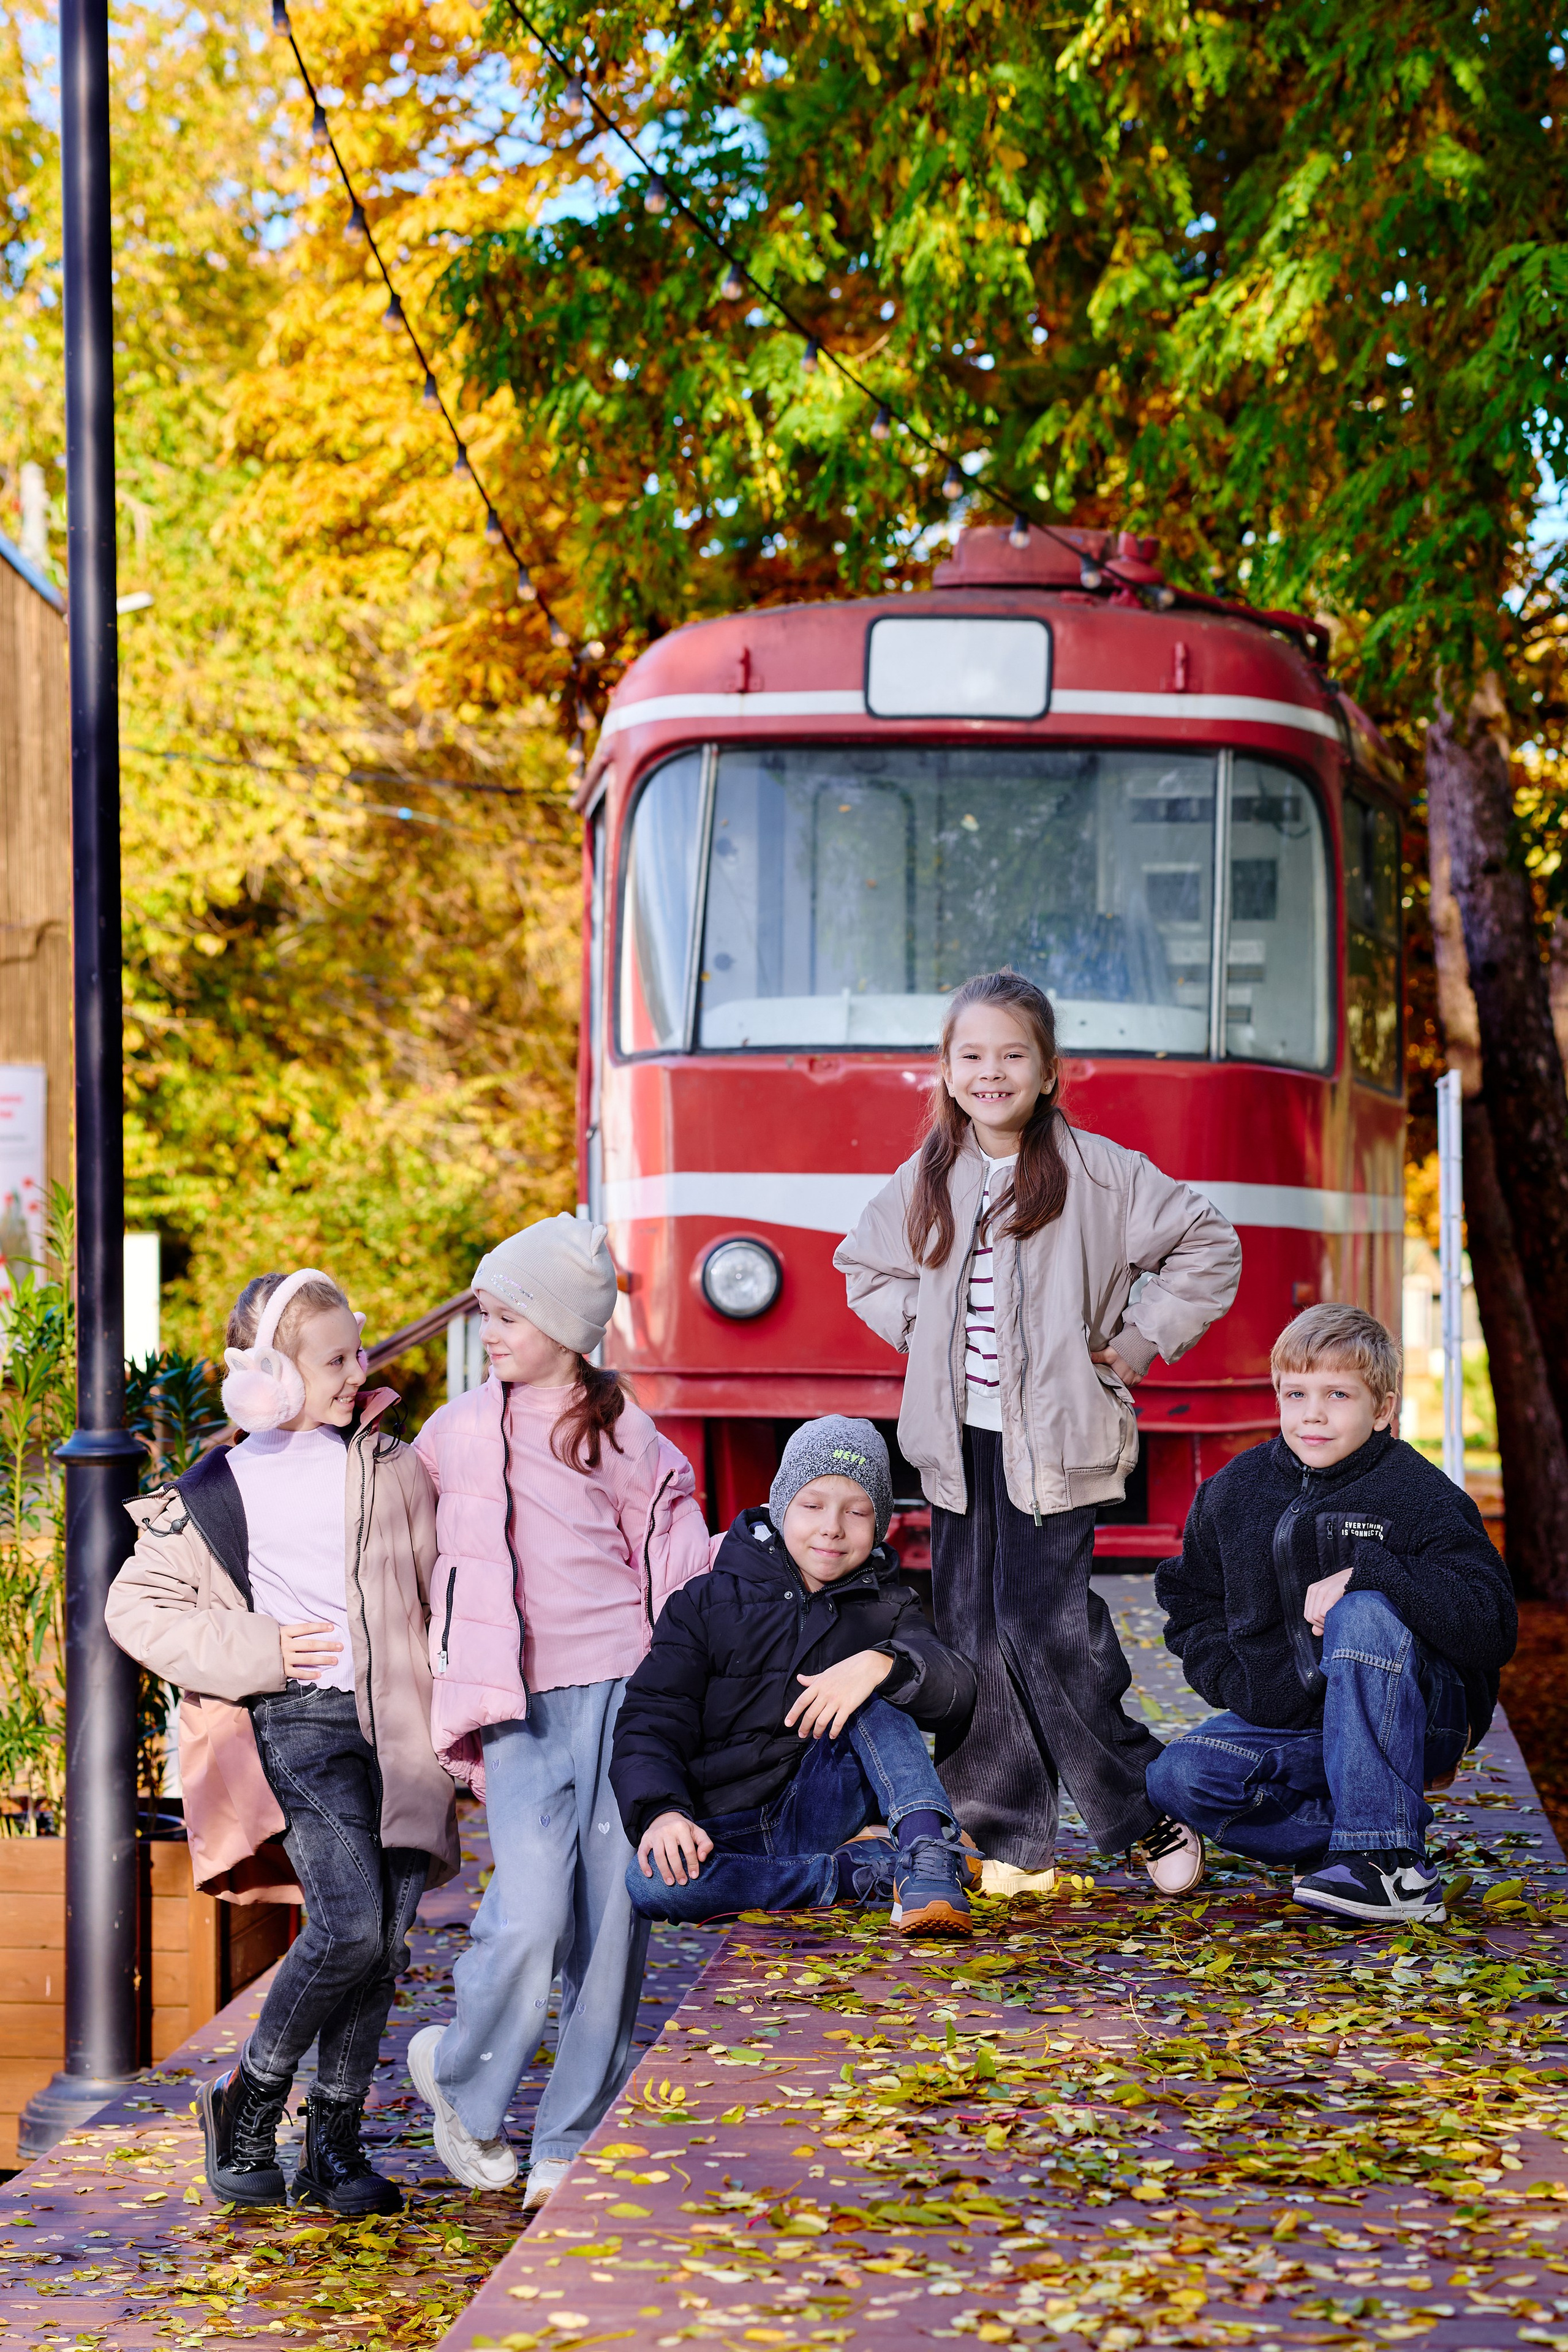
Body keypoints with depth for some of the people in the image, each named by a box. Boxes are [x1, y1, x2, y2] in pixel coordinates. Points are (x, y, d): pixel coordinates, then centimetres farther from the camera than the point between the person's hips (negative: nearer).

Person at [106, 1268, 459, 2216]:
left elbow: (447, 1591, 14)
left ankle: (334, 2141, 13)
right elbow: (136, 1606, 6)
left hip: (401, 1727, 3)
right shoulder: (218, 1493, 5)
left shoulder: (392, 1465, 13)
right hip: (301, 1721, -3)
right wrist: (259, 1652, -4)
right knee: (350, 1925, -18)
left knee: (386, 1940, 1)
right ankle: (249, 2098, 3)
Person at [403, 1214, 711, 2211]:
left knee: (613, 1920, -1)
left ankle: (570, 2145, 11)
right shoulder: (460, 1430, 10)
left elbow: (682, 1567, 11)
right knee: (532, 1914, -15)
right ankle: (460, 2076, 13)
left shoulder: (628, 1437, 8)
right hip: (522, 1705, -1)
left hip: (622, 1691, 1)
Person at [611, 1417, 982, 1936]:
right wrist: (662, 1811, -22)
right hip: (723, 1832, -1)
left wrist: (882, 1664, -29)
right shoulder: (708, 1603, 8)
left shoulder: (885, 1609, 12)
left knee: (876, 1702, -22)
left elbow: (957, 1695, -7)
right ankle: (859, 1874, -29)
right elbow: (651, 1722, 0)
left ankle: (929, 1860, -37)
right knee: (652, 1882, -36)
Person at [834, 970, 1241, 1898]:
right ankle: (1012, 1839, 10)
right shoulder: (927, 1181, 9)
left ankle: (1153, 1813, 1)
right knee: (970, 1630, 3)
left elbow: (1208, 1248, 1)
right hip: (962, 1439, 5)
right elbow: (866, 1267, 25)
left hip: (1056, 1439, -5)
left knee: (1043, 1621, -13)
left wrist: (1134, 1342, -1)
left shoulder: (1100, 1173, -4)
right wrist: (923, 1333, 10)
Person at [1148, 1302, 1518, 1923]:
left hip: (1422, 1722, -4)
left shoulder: (1418, 1495, -13)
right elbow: (1192, 1604, 17)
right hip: (1287, 1724, 4)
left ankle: (1393, 1863, -30)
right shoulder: (1233, 1493, 2)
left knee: (1364, 1614, -34)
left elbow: (1491, 1629, -23)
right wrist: (1238, 1689, -2)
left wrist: (1366, 1570, -30)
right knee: (1177, 1778, -21)